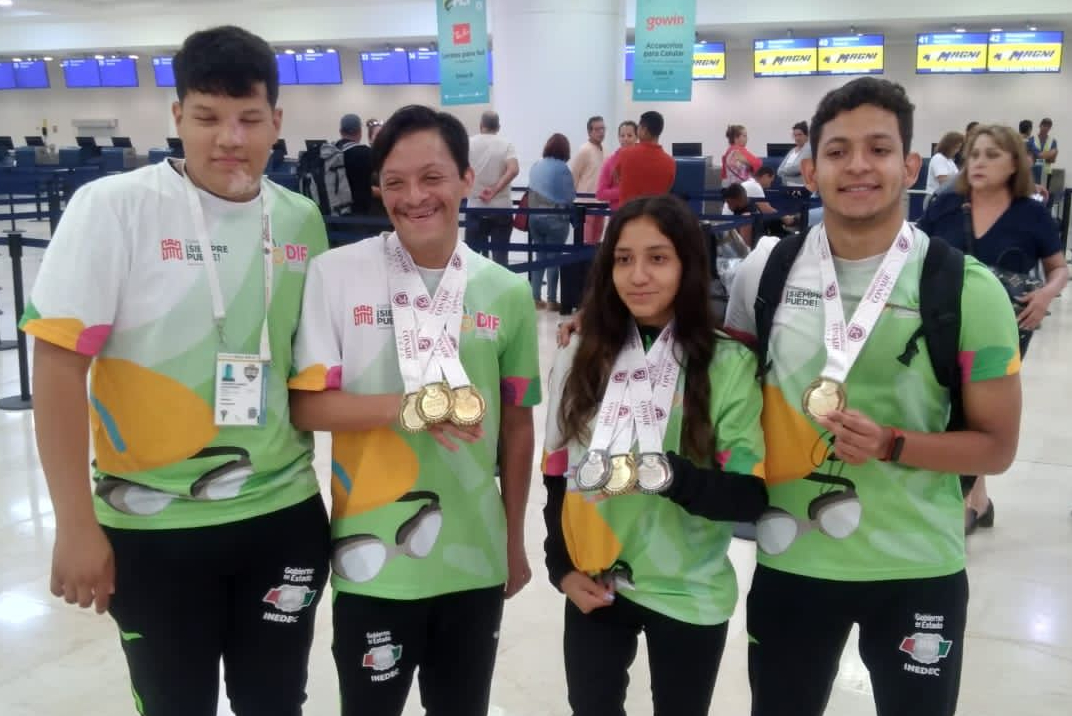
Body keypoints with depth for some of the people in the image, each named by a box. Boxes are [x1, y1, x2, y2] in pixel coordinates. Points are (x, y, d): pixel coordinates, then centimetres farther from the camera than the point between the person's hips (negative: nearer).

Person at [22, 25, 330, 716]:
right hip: (154, 527, -3)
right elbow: (60, 362, -11)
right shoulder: (113, 206, -10)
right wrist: (76, 524, -12)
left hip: (285, 516, 3)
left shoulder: (301, 220, 1)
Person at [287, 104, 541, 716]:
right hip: (373, 558, -2)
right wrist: (406, 407, -22)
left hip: (476, 557, 3)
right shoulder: (337, 274, -7)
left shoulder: (507, 292, -1)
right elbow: (305, 404, -7)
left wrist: (516, 541, 11)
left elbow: (517, 424, 6)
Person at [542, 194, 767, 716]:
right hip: (593, 587, 3)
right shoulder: (581, 358, 0)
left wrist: (667, 473, -30)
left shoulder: (728, 364, -10)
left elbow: (750, 495, -14)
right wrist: (562, 568, -1)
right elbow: (556, 474, 6)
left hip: (688, 594, -2)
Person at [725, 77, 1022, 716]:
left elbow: (997, 445, -5)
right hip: (790, 559, 2)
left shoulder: (967, 289, -10)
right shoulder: (766, 271, -3)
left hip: (917, 569, -1)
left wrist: (891, 445, -20)